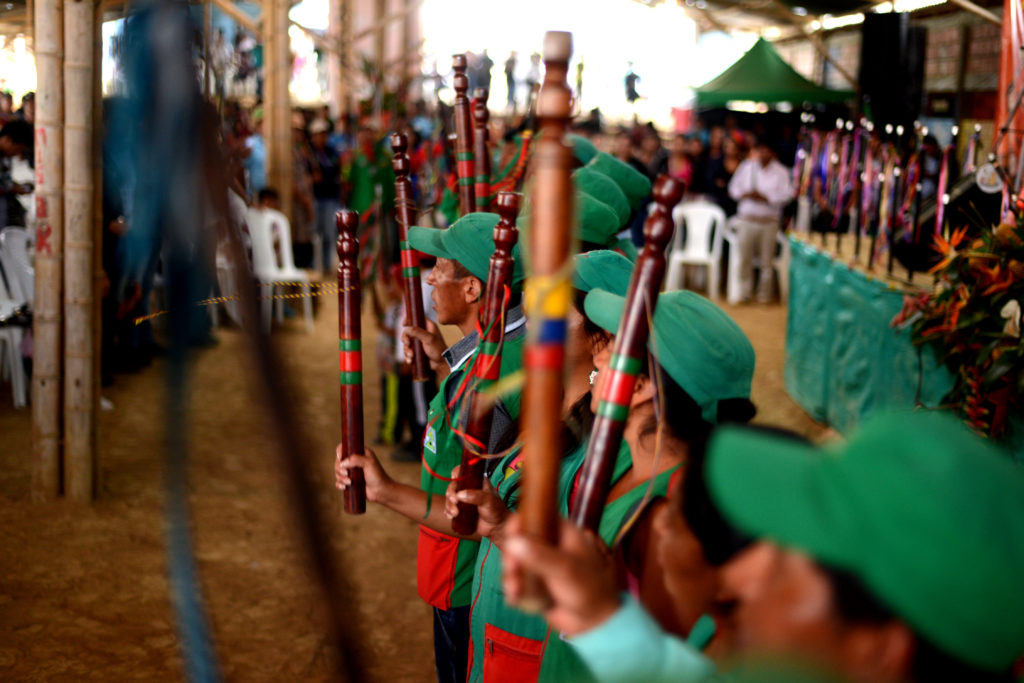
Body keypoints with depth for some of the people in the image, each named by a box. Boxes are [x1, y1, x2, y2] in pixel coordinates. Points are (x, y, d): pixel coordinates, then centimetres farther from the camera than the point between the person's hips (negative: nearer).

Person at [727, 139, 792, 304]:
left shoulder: (780, 172, 1)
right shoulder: (746, 167, 8)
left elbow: (786, 195, -5)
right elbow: (734, 188, 12)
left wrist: (765, 198, -16)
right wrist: (745, 194, -9)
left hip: (769, 220, -2)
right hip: (747, 218, 2)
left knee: (767, 259, 3)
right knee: (744, 257, 1)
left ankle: (765, 293, 14)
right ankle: (743, 291, 12)